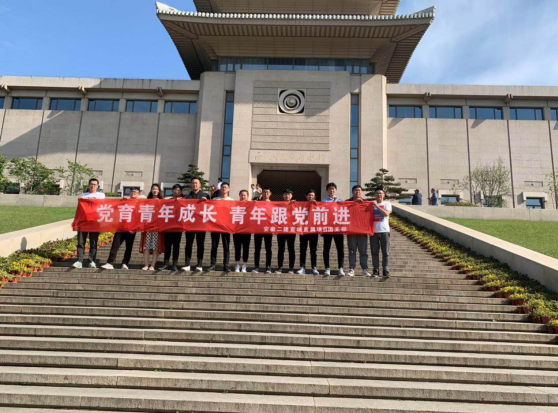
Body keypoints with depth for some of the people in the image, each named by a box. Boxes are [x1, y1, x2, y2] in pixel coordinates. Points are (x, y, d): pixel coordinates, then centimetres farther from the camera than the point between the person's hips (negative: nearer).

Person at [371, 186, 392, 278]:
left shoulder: (387, 203, 5)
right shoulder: (371, 204, 10)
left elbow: (386, 213, -11)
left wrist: (376, 206, -13)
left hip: (384, 231, -1)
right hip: (373, 231, 1)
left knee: (386, 252, 1)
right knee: (374, 252, 3)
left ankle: (386, 271, 6)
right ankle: (376, 270, 8)